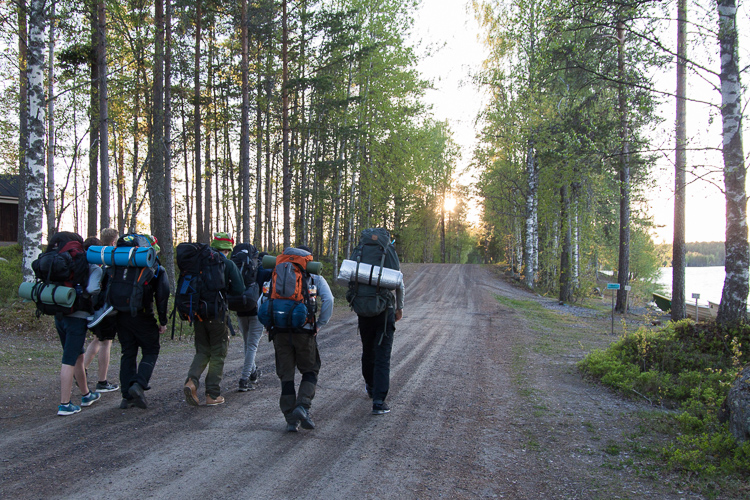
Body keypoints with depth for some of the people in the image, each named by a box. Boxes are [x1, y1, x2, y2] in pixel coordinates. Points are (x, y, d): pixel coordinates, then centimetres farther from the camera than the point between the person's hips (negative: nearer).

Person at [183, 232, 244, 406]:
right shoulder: (229, 264, -6)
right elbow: (239, 289, -9)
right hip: (218, 314, -4)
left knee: (202, 351, 17)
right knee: (218, 354, 8)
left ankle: (192, 380, -8)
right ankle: (213, 395, 9)